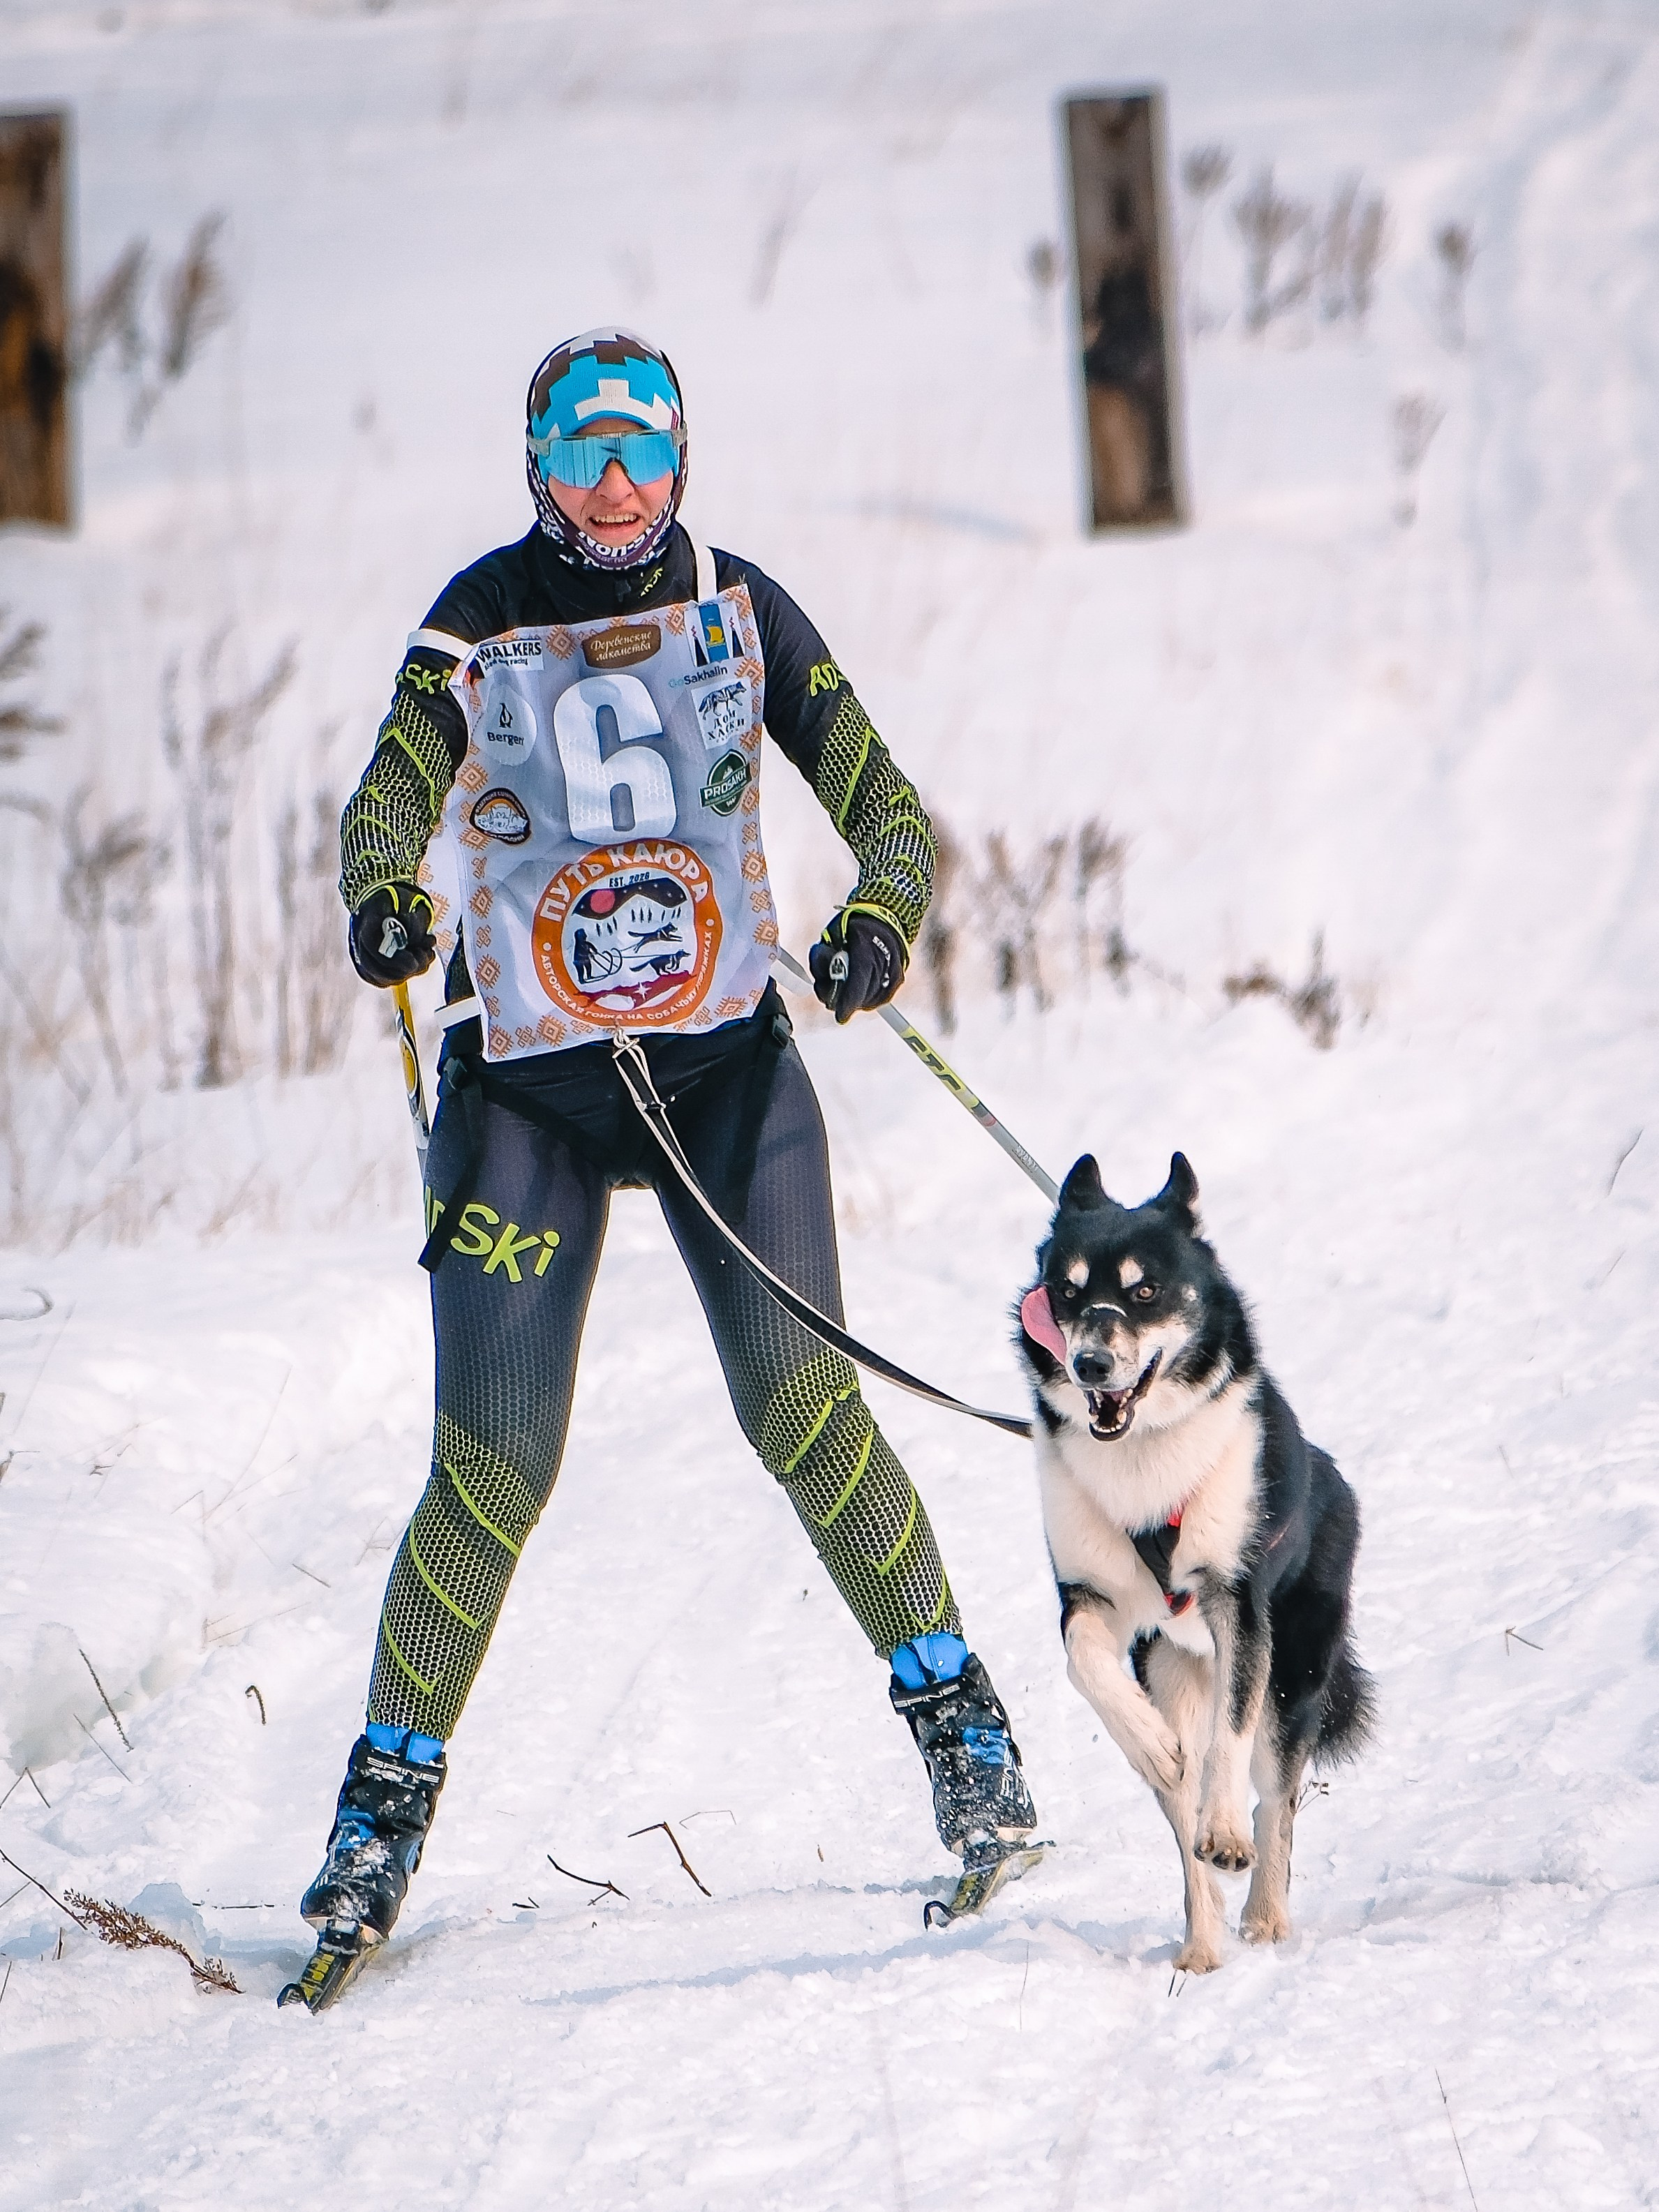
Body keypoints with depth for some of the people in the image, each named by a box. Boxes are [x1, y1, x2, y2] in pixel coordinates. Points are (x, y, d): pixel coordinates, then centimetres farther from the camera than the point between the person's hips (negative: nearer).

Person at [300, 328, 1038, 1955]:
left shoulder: (739, 611, 2)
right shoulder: (478, 626, -1)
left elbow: (876, 792, 1)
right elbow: (391, 797, -11)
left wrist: (881, 914, -20)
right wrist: (385, 897, -34)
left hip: (726, 1057, 1)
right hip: (528, 1077, -1)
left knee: (801, 1405, -11)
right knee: (495, 1462, -5)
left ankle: (955, 1713, 4)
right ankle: (389, 1794, 8)